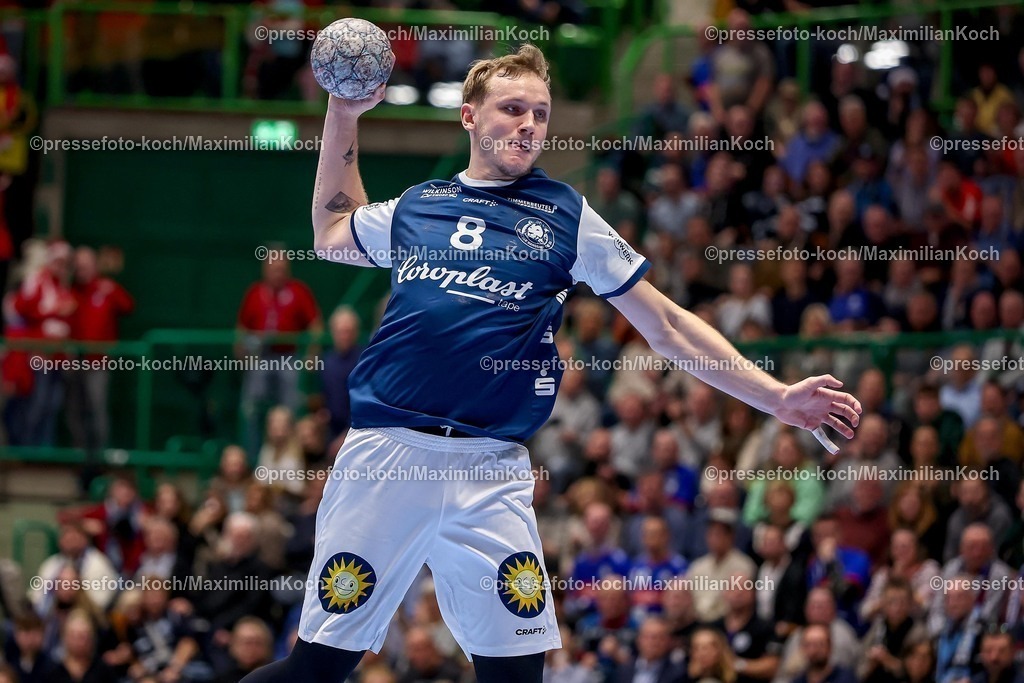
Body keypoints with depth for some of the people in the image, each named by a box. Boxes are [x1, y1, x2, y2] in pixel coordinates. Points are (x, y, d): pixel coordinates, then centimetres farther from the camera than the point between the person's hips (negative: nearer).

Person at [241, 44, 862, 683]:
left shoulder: (568, 217, 9)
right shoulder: (415, 205, 14)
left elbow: (667, 325, 11)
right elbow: (331, 234, 34)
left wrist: (778, 396, 7)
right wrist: (343, 117, 27)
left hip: (492, 468, 0)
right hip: (386, 452, 0)